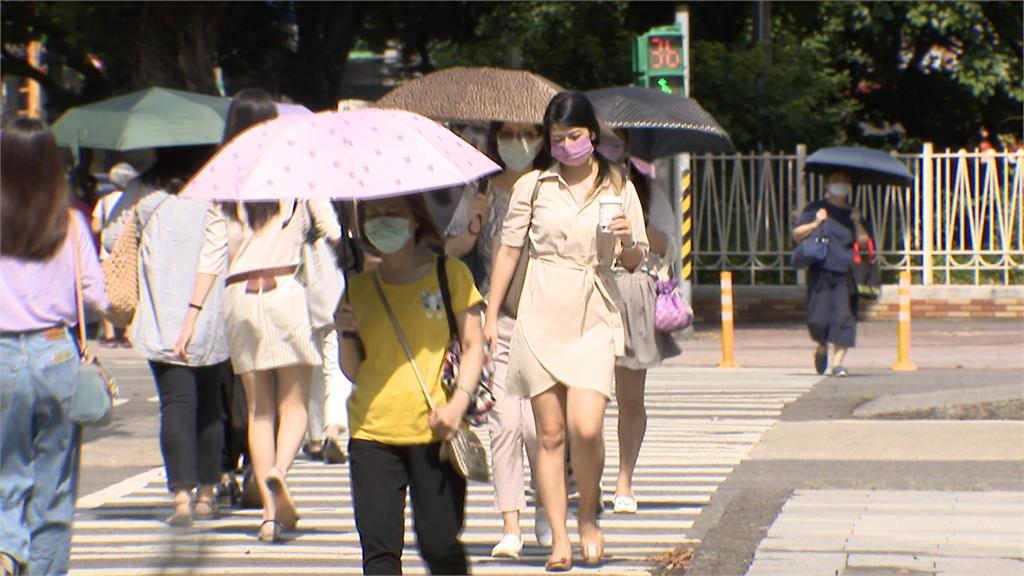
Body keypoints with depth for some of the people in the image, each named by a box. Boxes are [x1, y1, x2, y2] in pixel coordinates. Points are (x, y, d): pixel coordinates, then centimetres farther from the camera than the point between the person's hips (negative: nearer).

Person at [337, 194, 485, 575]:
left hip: (434, 431, -3)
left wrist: (459, 402, -12)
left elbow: (473, 346, 3)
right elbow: (354, 372, 16)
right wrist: (347, 336, -3)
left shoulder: (450, 273, 5)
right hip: (371, 432, 3)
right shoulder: (359, 288, 13)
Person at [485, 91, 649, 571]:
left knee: (586, 428, -15)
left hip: (594, 319, 0)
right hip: (541, 316, 0)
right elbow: (508, 251, 9)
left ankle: (588, 514, 11)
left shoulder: (617, 187, 6)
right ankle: (559, 539, 8)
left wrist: (628, 241, -12)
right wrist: (490, 315, 6)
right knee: (550, 433, 1)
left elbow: (635, 262, 11)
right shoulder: (532, 186, 4)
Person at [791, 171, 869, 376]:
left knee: (844, 317, -8)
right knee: (818, 318, -5)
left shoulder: (852, 213, 16)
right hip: (821, 271, -2)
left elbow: (864, 242, 8)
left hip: (846, 274, 2)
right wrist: (816, 223, -9)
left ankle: (838, 361, -5)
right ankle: (821, 348, 25)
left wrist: (857, 222, -5)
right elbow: (796, 234, 4)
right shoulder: (815, 209, 8)